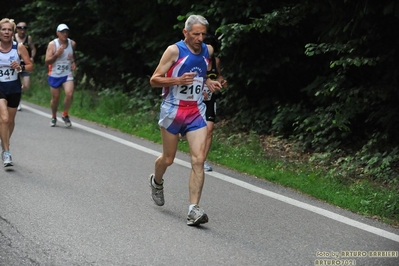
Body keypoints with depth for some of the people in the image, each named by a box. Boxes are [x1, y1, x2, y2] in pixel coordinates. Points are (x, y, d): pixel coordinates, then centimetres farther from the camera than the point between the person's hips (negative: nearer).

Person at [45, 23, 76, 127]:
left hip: (68, 74, 1)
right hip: (55, 75, -1)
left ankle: (65, 115, 3)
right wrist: (57, 54, -28)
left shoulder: (72, 43, 0)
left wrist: (73, 62, 4)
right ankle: (53, 117, 32)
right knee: (55, 98, 7)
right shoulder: (52, 44, -10)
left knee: (69, 94, -20)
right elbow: (47, 61, -13)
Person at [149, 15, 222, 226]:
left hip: (196, 112, 3)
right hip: (173, 110, -3)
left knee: (198, 159, -12)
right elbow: (154, 80, -12)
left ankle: (194, 209, -13)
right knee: (168, 159, 10)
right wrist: (178, 80, -26)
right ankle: (156, 181, 45)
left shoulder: (208, 51, 5)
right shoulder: (174, 51, -12)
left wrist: (208, 83, 5)